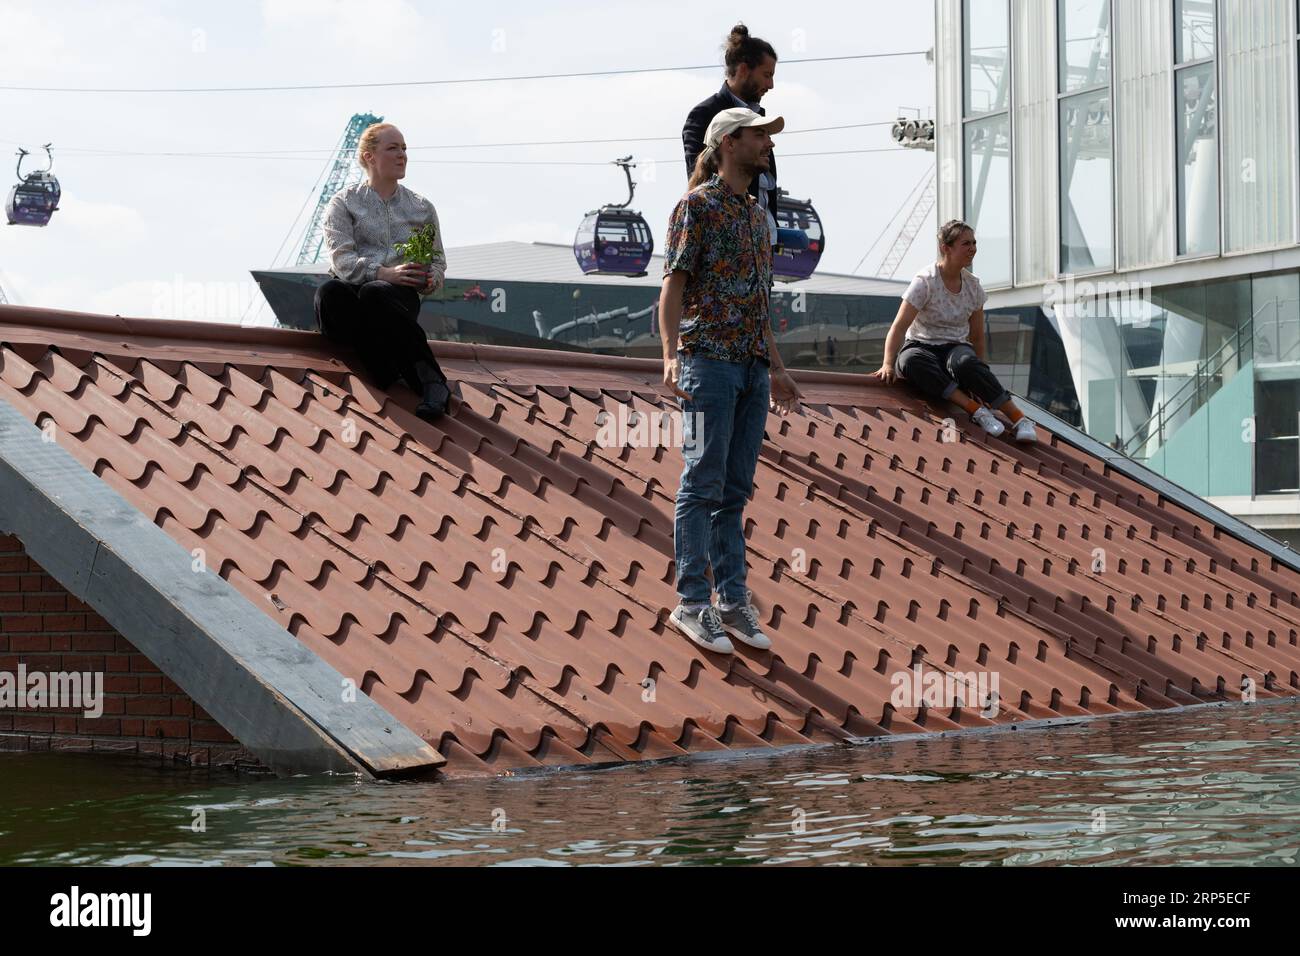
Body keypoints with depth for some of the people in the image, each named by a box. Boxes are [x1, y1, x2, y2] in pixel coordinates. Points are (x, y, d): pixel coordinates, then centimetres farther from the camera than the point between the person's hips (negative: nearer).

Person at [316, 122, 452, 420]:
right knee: (329, 293, -39)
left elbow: (438, 259, 22)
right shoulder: (344, 203, 12)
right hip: (351, 288, 0)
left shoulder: (422, 208, 22)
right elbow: (342, 259, -3)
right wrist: (384, 273, -22)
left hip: (399, 294, 0)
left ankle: (431, 382, -42)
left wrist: (430, 279, -5)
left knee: (372, 295, -39)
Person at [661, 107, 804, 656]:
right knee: (703, 484, -5)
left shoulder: (756, 213, 19)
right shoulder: (698, 204, -5)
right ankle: (693, 604, 0)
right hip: (710, 361, -8)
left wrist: (775, 368, 22)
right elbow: (674, 285, -12)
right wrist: (671, 354, -24)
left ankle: (732, 600, 14)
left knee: (736, 489, 9)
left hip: (753, 366, 8)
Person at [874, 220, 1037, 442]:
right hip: (921, 346, -2)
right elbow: (899, 327, -16)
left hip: (956, 348, 2)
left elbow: (977, 336, 9)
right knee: (910, 361, -40)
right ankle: (976, 410, -42)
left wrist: (979, 378, 3)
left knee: (965, 362, -37)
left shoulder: (973, 286, 3)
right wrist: (888, 364, -29)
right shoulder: (925, 282, -11)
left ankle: (1019, 418, -36)